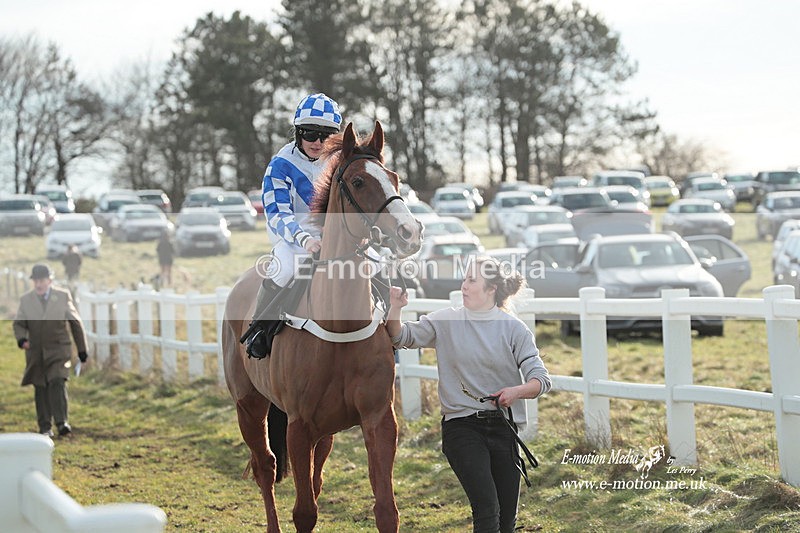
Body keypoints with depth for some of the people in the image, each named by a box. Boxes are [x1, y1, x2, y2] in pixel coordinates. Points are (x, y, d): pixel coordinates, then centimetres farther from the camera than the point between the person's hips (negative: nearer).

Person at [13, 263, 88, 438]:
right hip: (36, 352, 2)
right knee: (40, 390, 3)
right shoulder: (25, 299, 5)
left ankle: (62, 422, -21)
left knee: (58, 383, -19)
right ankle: (45, 428, 10)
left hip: (58, 350, -2)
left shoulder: (63, 296, 2)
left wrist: (82, 349, 9)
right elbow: (19, 323, 7)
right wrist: (22, 339, -17)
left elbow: (76, 322, 8)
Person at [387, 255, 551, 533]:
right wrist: (395, 308, -17)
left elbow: (541, 379, -4)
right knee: (487, 510, -19)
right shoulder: (446, 321, 2)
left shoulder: (514, 328, 0)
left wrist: (517, 391, -24)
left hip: (502, 426, 2)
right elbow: (401, 337, 1)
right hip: (461, 426, -2)